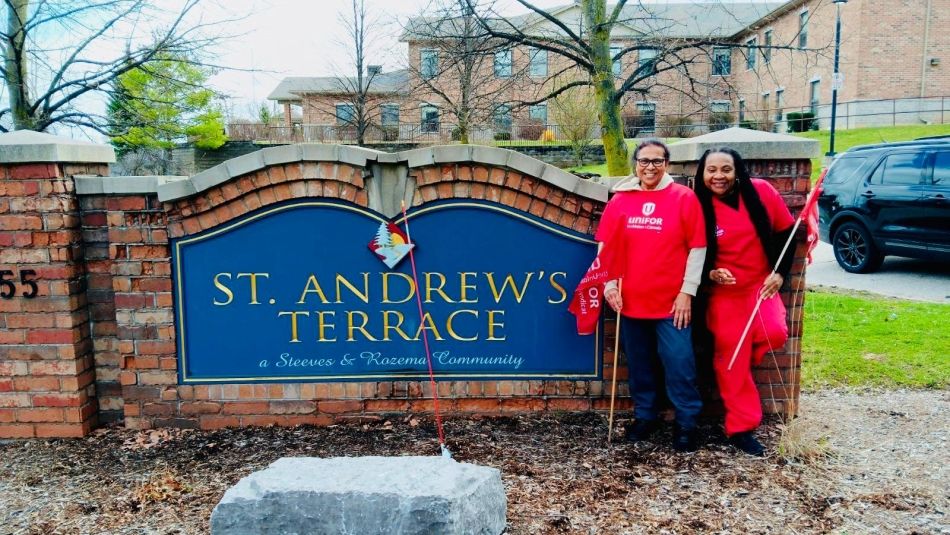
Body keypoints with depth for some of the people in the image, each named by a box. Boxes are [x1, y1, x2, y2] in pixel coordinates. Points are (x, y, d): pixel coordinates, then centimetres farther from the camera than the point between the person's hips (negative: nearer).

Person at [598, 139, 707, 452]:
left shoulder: (684, 198, -3)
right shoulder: (619, 200, 4)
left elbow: (698, 248, -4)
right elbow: (605, 246, 7)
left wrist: (687, 291, -8)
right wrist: (609, 285, -2)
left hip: (671, 302, -3)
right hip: (630, 301, 3)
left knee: (679, 364, 0)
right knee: (639, 365, 14)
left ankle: (687, 424, 17)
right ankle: (645, 417, 31)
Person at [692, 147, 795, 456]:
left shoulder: (760, 191, -5)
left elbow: (785, 232, 4)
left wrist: (780, 272, -3)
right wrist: (709, 274, -19)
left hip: (761, 286, 2)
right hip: (722, 292, -2)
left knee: (775, 334, -21)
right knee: (731, 358, -1)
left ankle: (736, 360, 13)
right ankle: (741, 428, 13)